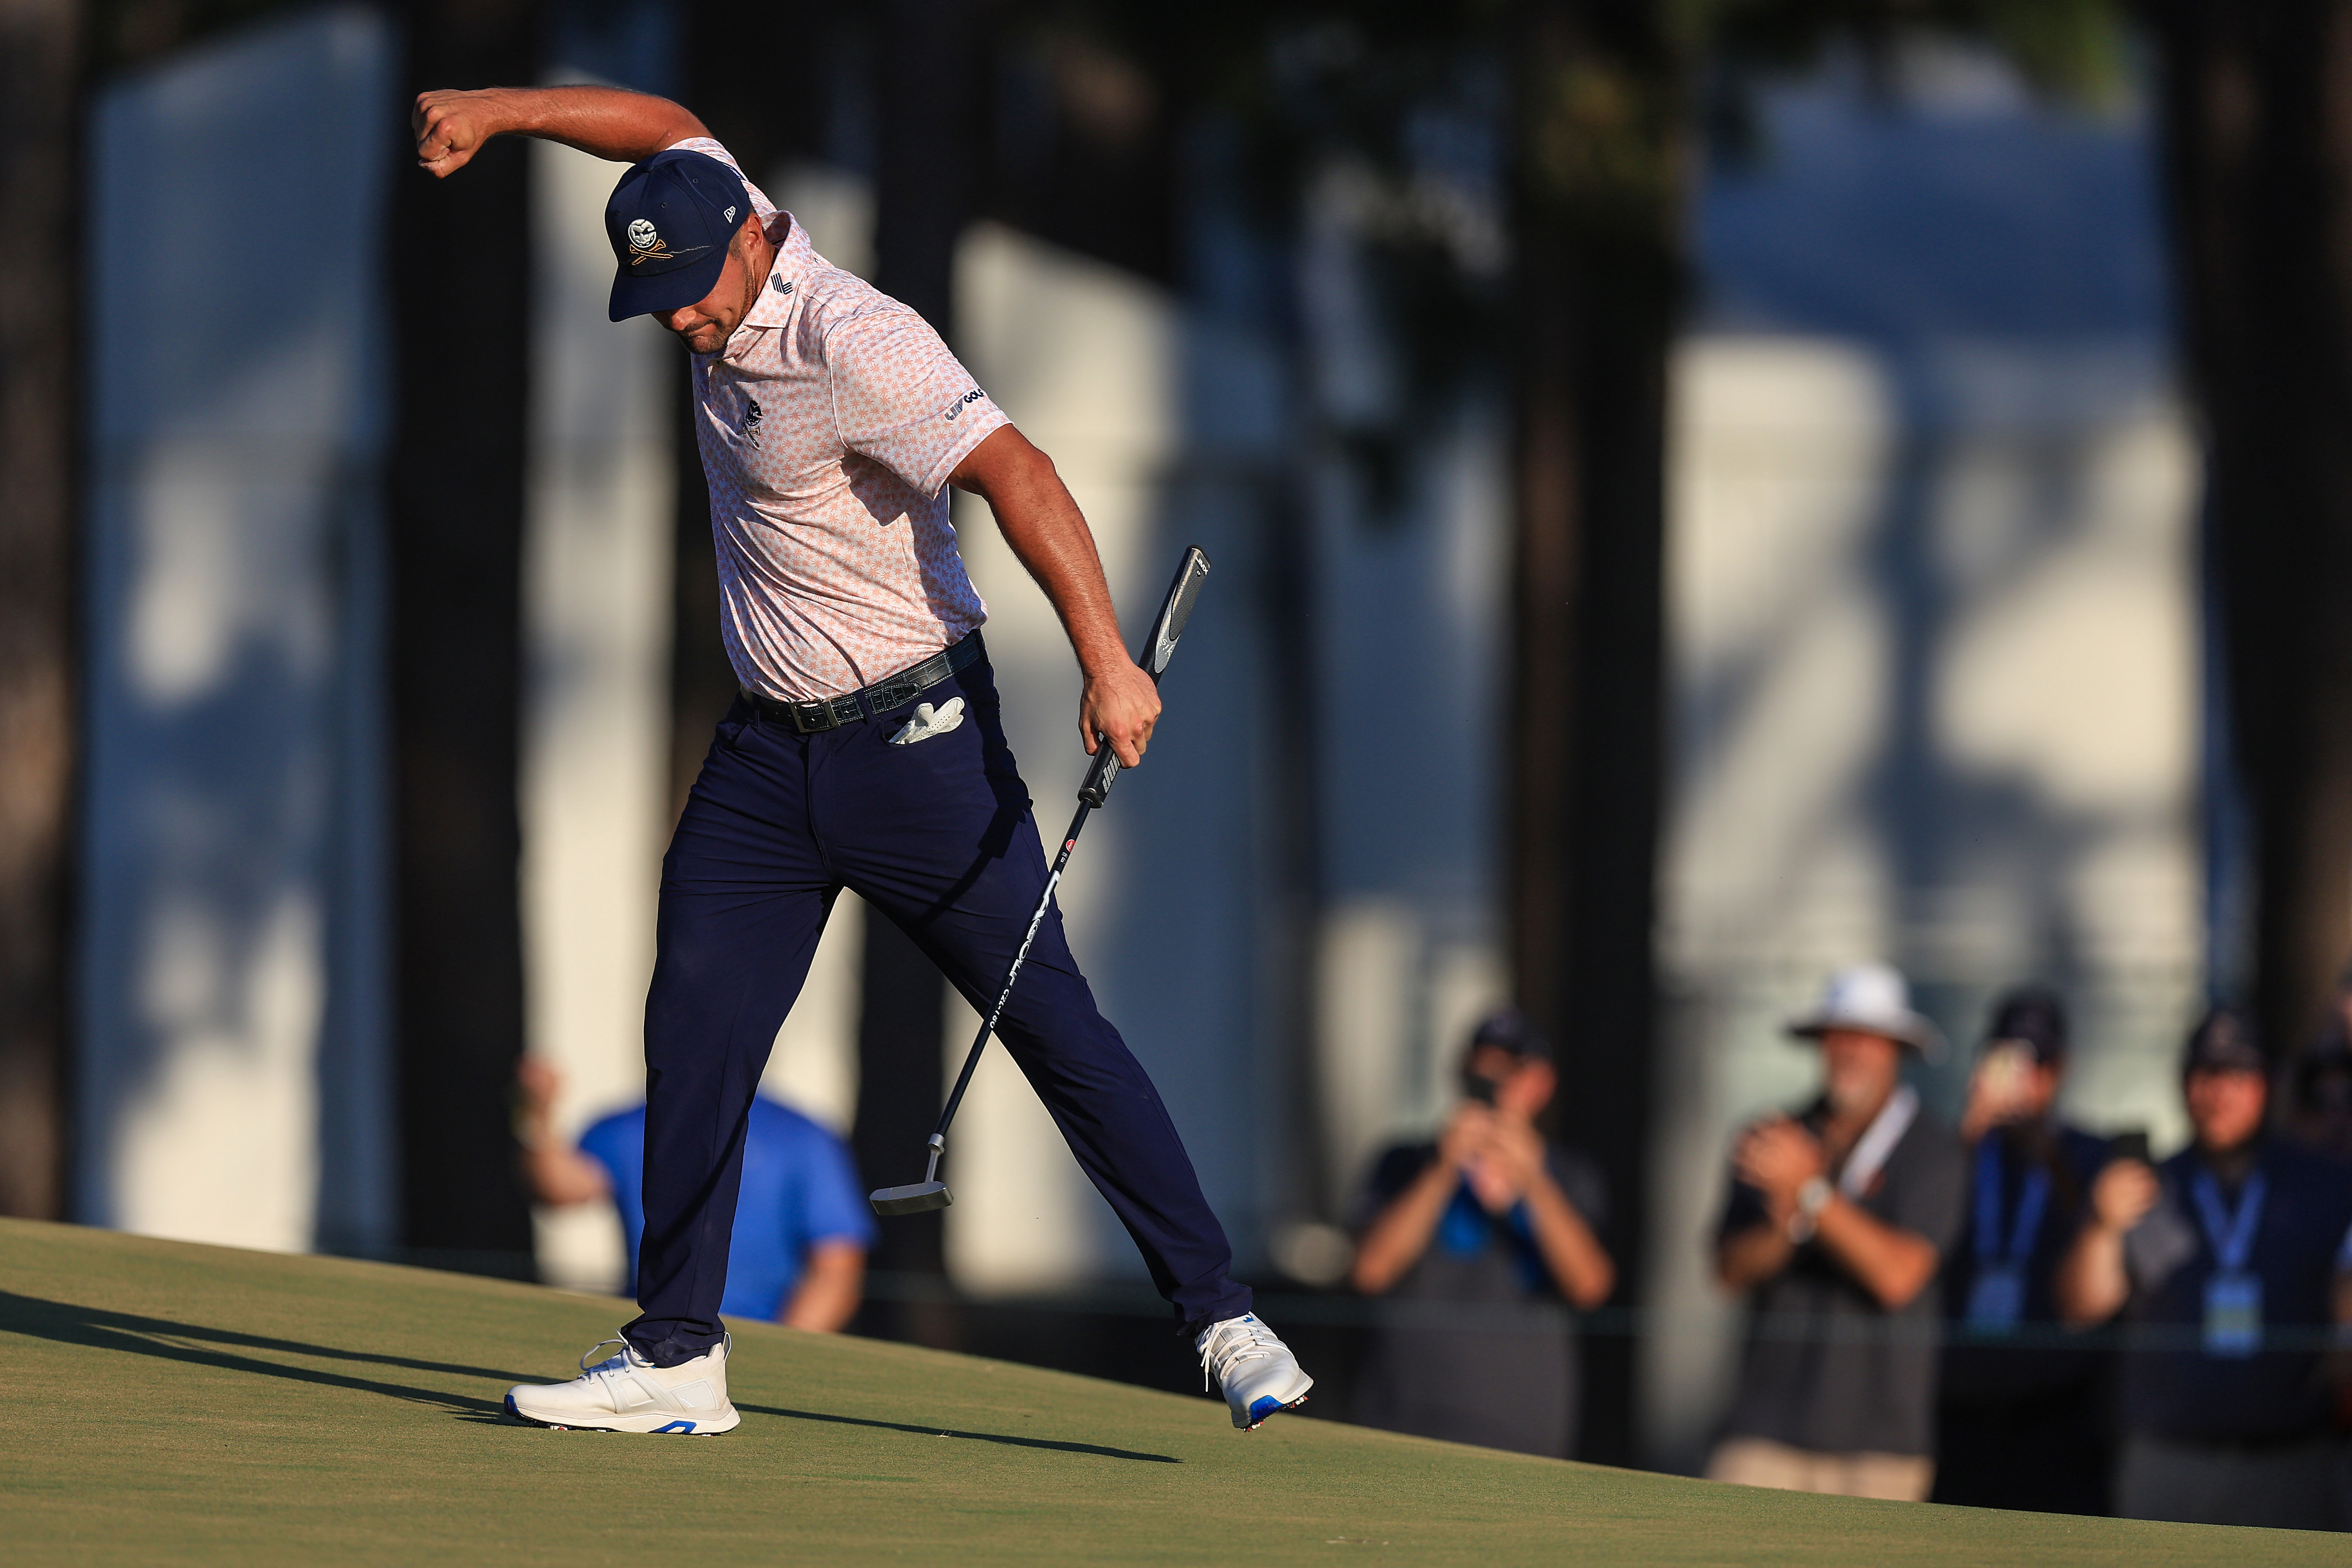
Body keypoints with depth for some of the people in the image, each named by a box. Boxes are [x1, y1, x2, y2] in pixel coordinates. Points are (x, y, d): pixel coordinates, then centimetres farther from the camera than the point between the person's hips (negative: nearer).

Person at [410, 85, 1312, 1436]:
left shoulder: (851, 343, -24)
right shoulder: (727, 275, 1)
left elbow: (1013, 471, -35)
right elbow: (670, 127, 21)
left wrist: (1107, 660, -45)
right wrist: (495, 110, 14)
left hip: (915, 741, -8)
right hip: (770, 755, 8)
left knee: (1051, 1021, -8)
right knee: (694, 1034, -1)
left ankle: (1223, 1319, -3)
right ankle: (677, 1359, 2)